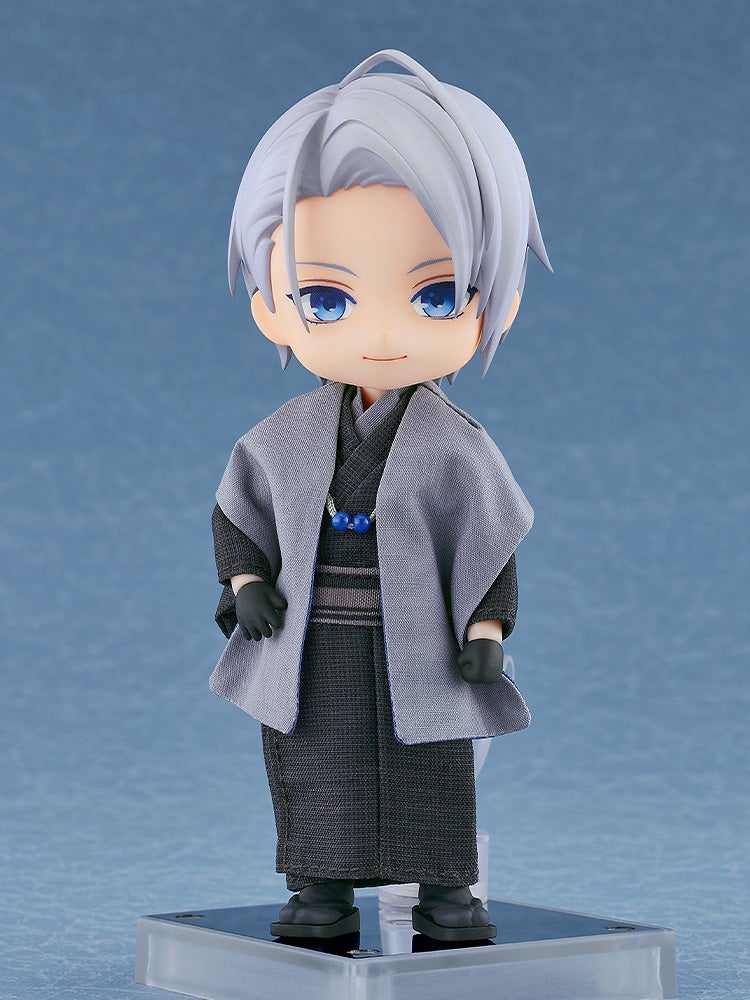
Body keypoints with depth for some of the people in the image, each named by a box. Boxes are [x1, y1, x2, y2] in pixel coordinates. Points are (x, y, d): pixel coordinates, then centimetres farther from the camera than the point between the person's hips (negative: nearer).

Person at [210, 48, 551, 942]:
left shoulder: (454, 449, -8)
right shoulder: (284, 440, -3)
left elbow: (489, 544, -3)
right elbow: (236, 512, 8)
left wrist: (486, 631, -9)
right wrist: (244, 580, -5)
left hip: (419, 653, -1)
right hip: (310, 656, 2)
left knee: (435, 780, 6)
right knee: (313, 773, 7)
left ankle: (445, 892, 18)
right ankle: (319, 890, 18)